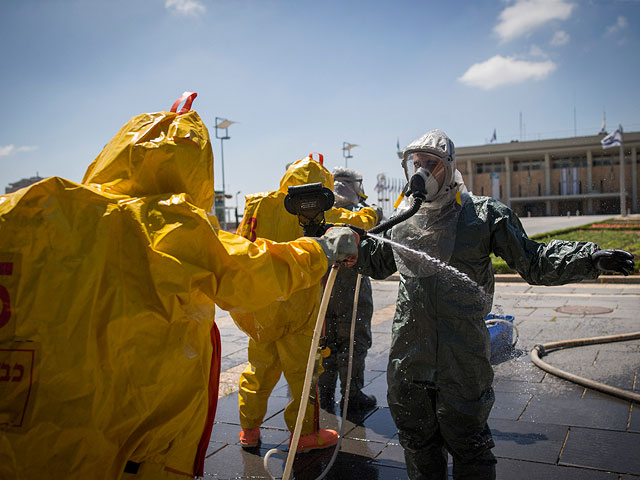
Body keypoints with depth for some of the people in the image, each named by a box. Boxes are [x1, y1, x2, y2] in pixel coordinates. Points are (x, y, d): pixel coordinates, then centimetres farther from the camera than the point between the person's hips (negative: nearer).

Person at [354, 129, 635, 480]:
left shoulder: (483, 214, -4)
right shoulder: (403, 218, 8)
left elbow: (532, 262, -4)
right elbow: (378, 263, 25)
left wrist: (590, 258, -16)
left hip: (462, 352, -4)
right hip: (409, 353, 4)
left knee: (466, 440, 8)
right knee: (416, 435, 19)